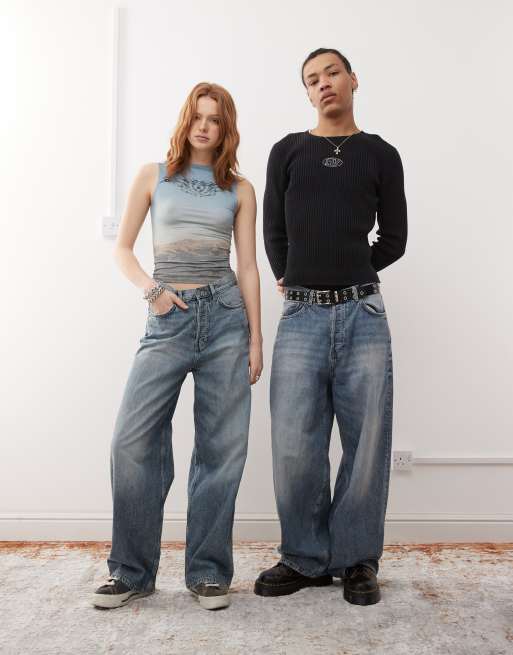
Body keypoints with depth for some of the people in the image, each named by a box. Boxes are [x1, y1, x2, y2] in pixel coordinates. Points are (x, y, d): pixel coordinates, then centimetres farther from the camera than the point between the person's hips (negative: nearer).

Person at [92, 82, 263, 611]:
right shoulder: (153, 176, 11)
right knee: (133, 440, -8)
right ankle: (132, 571, 11)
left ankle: (209, 572, 16)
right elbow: (122, 248, 11)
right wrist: (151, 289, -8)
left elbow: (247, 266, 8)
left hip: (225, 316, 1)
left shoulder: (240, 189, 11)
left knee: (221, 447, 1)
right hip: (168, 320, 0)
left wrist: (256, 339, 3)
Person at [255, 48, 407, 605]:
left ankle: (357, 559, 20)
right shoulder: (287, 152, 13)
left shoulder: (381, 155, 12)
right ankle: (306, 559, 19)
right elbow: (274, 233, 13)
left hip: (363, 315, 0)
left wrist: (346, 274, 12)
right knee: (295, 450, -1)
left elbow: (394, 240, 11)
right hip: (301, 316, 0)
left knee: (366, 444, 3)